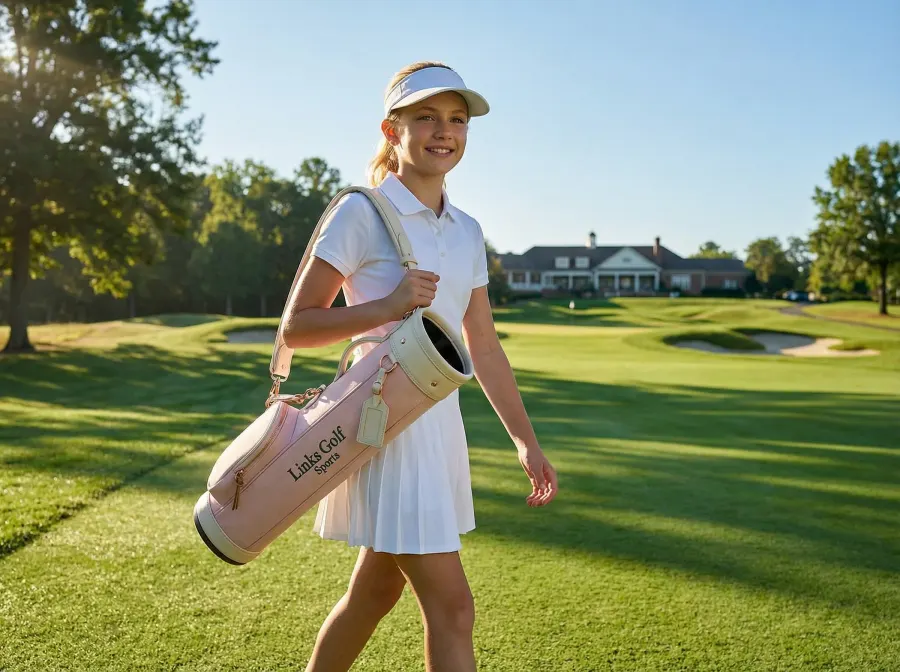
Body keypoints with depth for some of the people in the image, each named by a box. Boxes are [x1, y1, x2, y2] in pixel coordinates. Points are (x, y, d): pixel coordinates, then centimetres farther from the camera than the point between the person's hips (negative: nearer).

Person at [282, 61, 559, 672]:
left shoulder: (467, 231, 11)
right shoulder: (361, 214, -8)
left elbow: (484, 345, 14)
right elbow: (296, 326, -9)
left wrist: (526, 440, 11)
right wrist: (385, 307, -23)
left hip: (440, 420, 7)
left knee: (377, 590, 18)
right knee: (451, 606, -6)